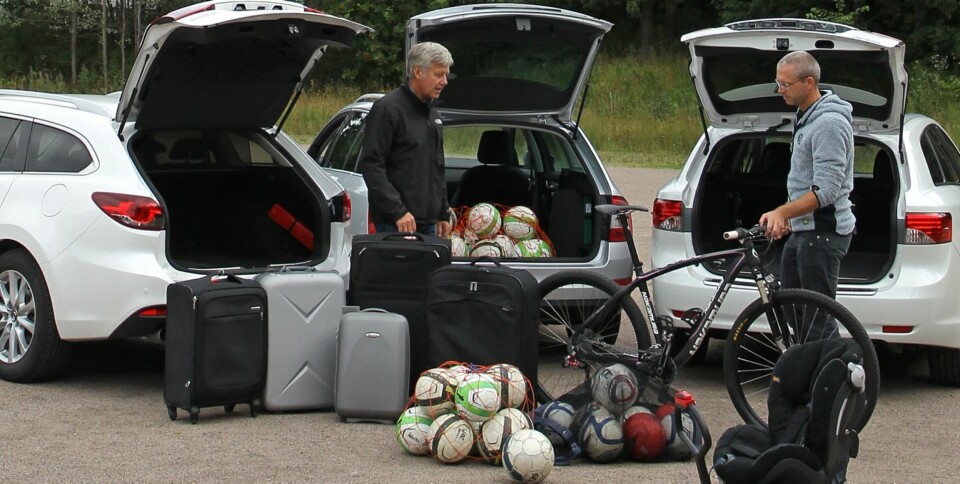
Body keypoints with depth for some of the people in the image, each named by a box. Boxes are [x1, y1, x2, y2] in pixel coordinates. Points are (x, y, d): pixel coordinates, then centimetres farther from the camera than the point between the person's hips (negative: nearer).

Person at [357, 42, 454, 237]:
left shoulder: (431, 114, 19)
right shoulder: (388, 109, -8)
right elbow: (370, 166, -15)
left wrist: (443, 214, 23)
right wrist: (397, 211, -21)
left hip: (428, 223, 8)